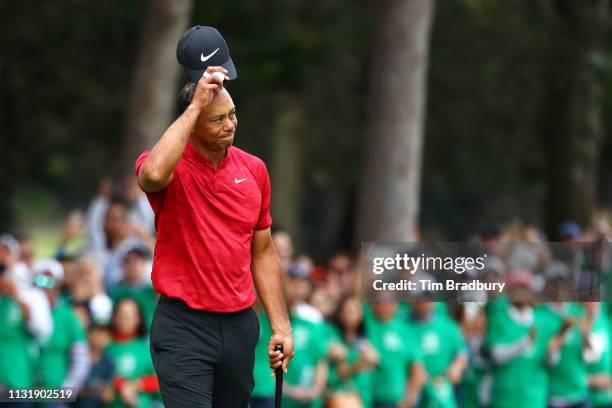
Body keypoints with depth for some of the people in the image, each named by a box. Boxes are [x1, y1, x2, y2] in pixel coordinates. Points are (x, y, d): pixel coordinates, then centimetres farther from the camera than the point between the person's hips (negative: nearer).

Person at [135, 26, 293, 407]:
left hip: (240, 324, 5)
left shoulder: (254, 169, 8)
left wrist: (281, 326, 10)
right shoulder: (171, 165, -7)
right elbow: (154, 175, -35)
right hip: (184, 327, -5)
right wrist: (195, 106, -28)